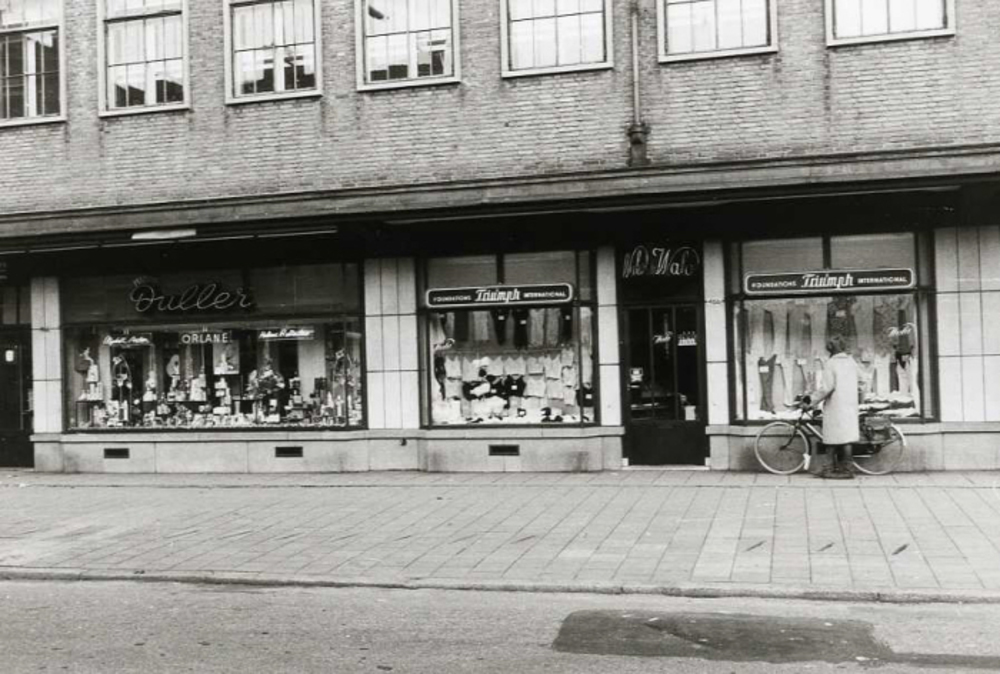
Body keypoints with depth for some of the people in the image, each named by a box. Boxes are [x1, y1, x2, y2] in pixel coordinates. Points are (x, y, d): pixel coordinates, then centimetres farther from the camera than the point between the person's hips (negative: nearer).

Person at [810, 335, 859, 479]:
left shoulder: (831, 363, -11)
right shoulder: (852, 362, 9)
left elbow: (827, 387, -17)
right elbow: (855, 384, 15)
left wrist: (812, 400, -10)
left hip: (834, 404, -6)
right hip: (850, 404, 6)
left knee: (833, 439, 2)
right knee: (846, 437, 9)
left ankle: (834, 468, 6)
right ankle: (844, 468, 11)